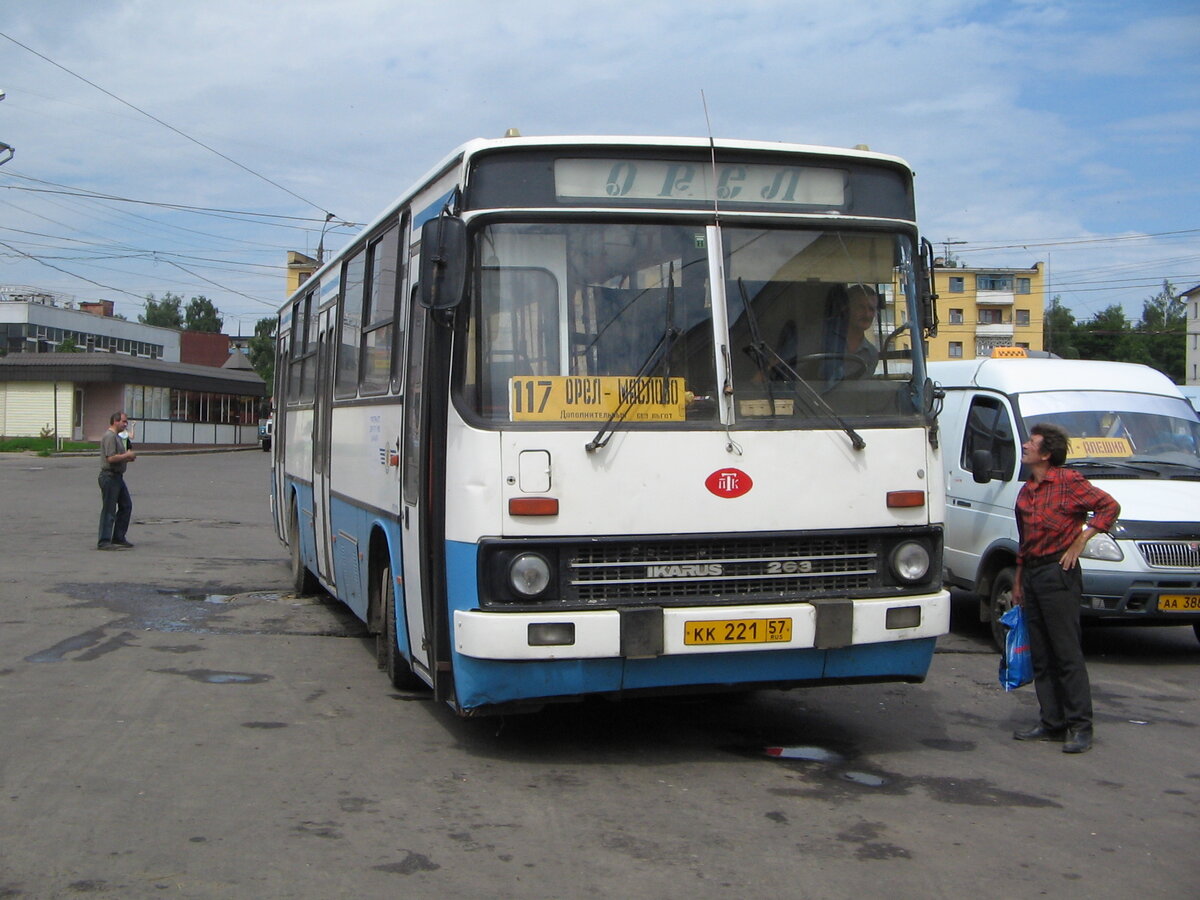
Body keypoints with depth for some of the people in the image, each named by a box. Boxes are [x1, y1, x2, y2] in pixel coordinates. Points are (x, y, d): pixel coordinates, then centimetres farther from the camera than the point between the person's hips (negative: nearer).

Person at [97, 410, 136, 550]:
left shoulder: (117, 437, 19)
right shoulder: (109, 436, -15)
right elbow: (111, 458, -24)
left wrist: (128, 457, 10)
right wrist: (127, 455, -13)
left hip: (118, 476, 11)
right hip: (109, 476, -11)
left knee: (126, 505, 14)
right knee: (109, 510, -8)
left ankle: (119, 538, 20)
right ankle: (104, 542, -5)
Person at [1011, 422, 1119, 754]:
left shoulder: (1068, 482, -6)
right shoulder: (1026, 492, 16)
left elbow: (1109, 506, -9)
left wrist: (1080, 541, -13)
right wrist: (1018, 582, 22)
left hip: (1058, 574, -8)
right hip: (1032, 575, 8)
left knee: (1067, 654, -7)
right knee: (1041, 657, 9)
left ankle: (1080, 727, -3)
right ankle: (1052, 724, 14)